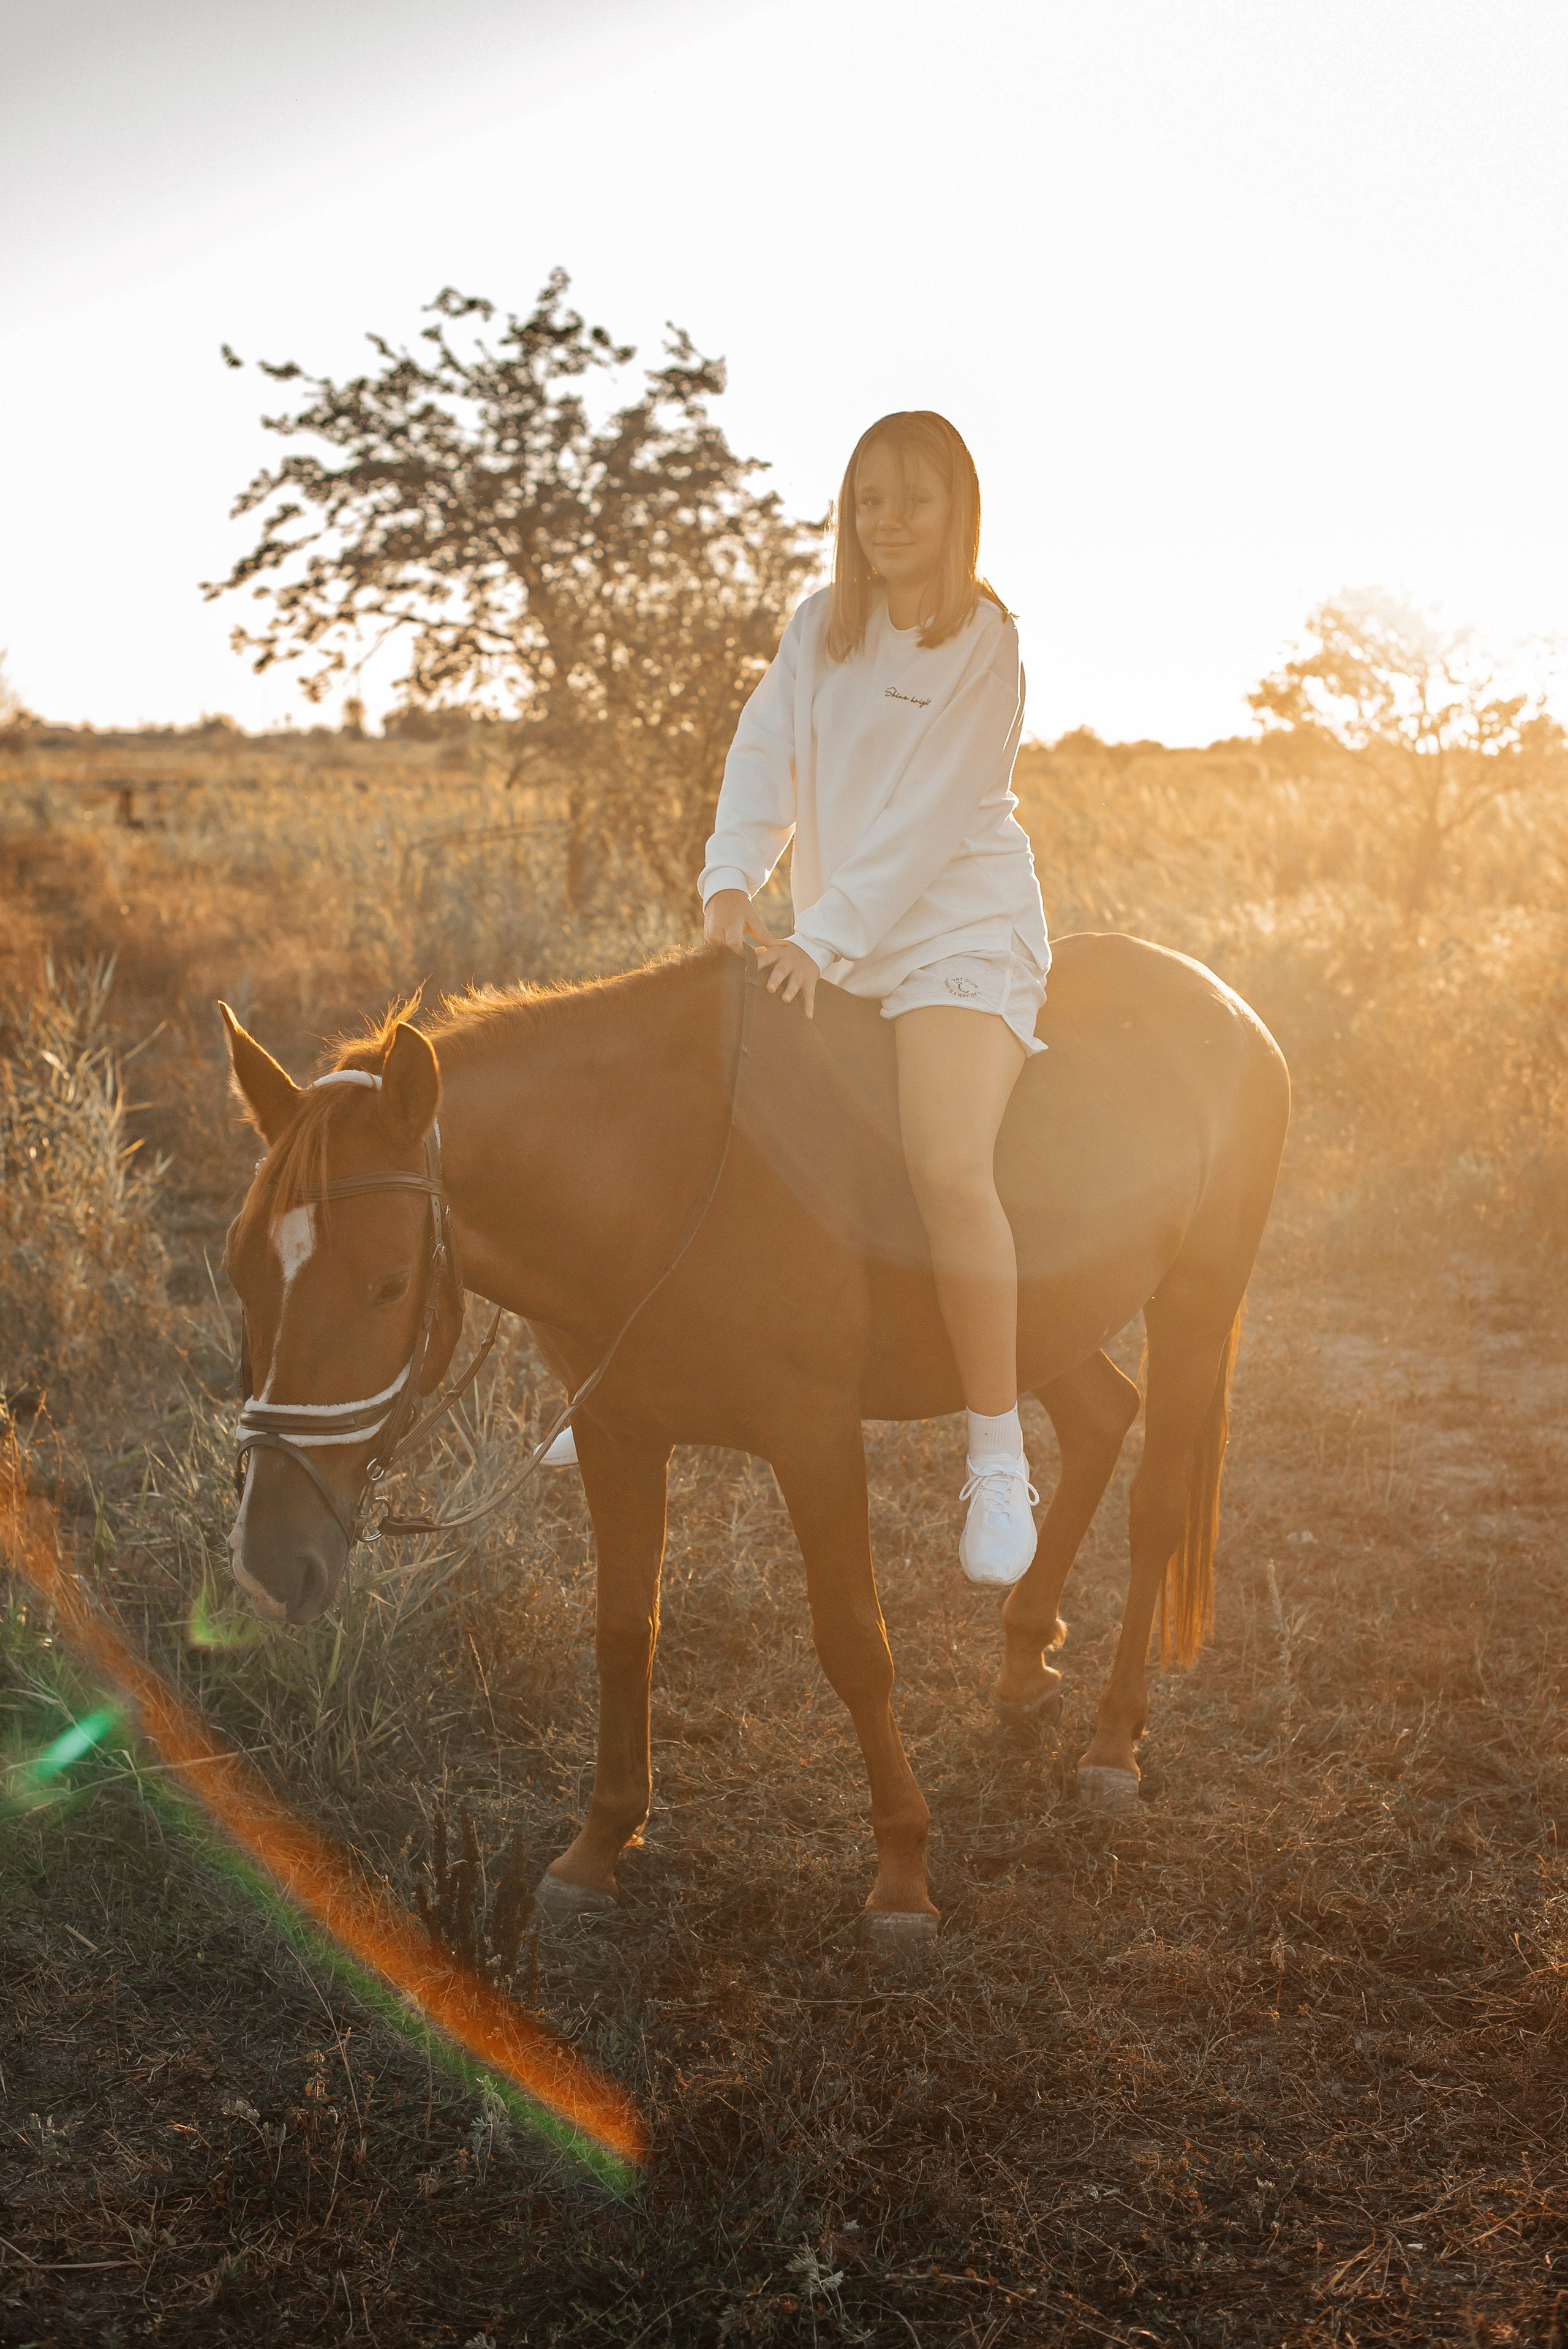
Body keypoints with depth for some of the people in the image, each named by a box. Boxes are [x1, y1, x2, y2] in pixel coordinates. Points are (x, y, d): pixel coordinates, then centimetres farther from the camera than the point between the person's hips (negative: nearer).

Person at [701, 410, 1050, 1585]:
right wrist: (733, 881, -15)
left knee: (948, 1168, -29)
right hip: (830, 946, 7)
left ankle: (999, 1458, -18)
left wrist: (827, 939, -21)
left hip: (961, 934, -7)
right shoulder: (820, 627, 11)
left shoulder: (987, 645, -7)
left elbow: (929, 817, -14)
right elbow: (766, 753, 2)